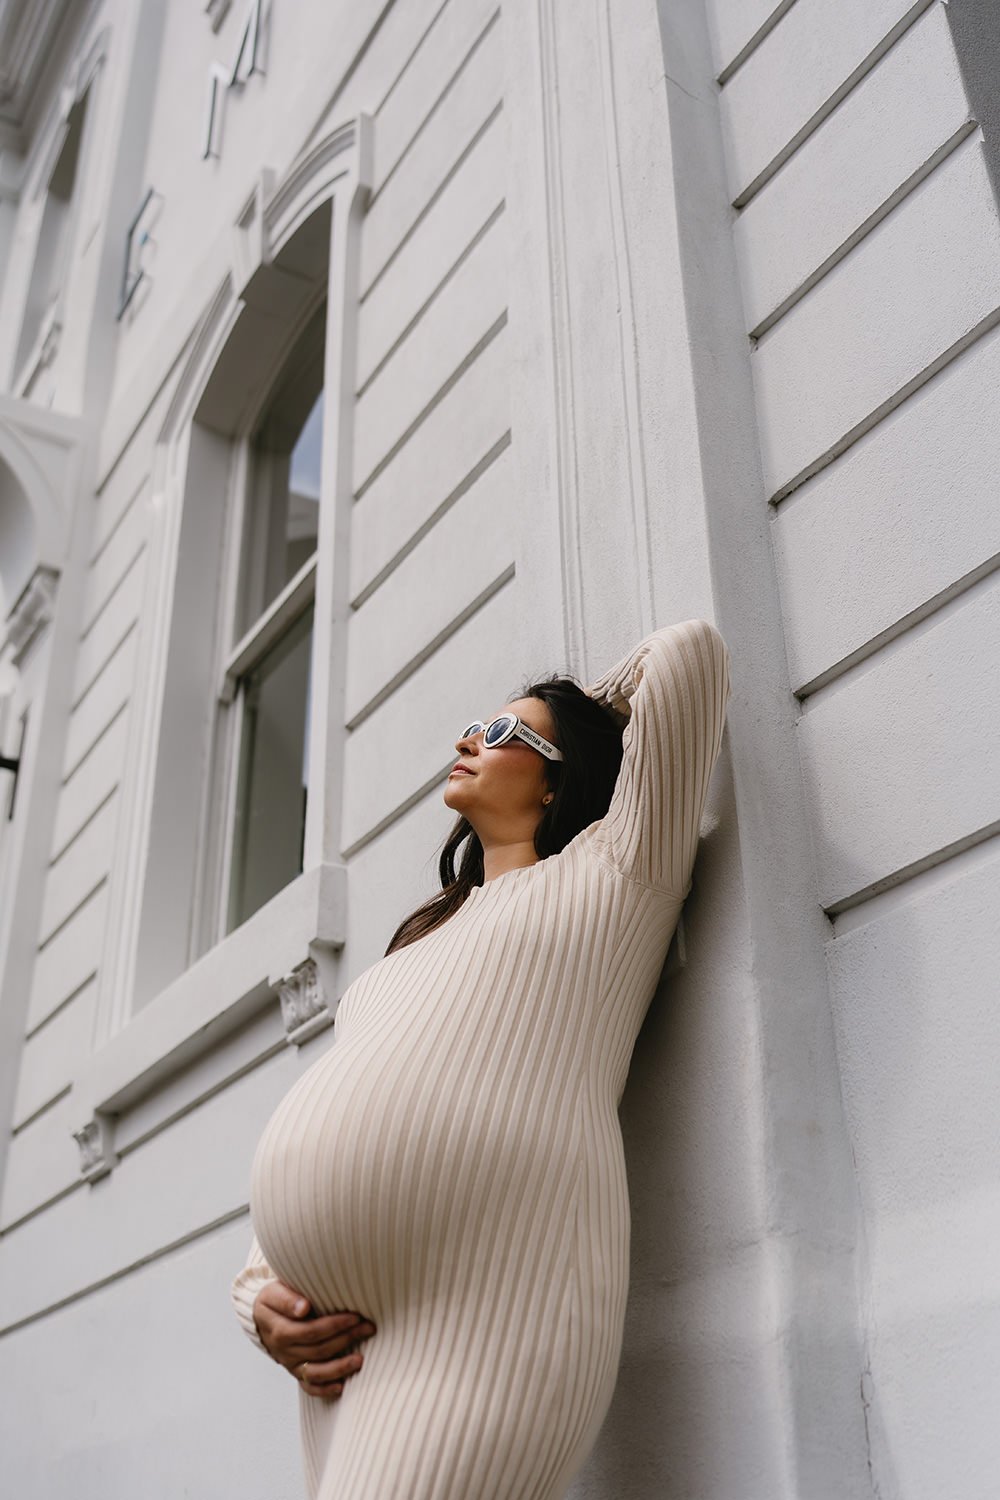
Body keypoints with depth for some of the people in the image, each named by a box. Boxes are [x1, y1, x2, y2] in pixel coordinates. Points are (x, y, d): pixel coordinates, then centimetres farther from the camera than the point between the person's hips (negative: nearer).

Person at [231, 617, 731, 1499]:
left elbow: (691, 652, 7)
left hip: (477, 1342, -7)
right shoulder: (417, 949, 30)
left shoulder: (612, 872, 12)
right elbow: (305, 1165, 25)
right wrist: (260, 1300, 7)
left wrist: (605, 702, 28)